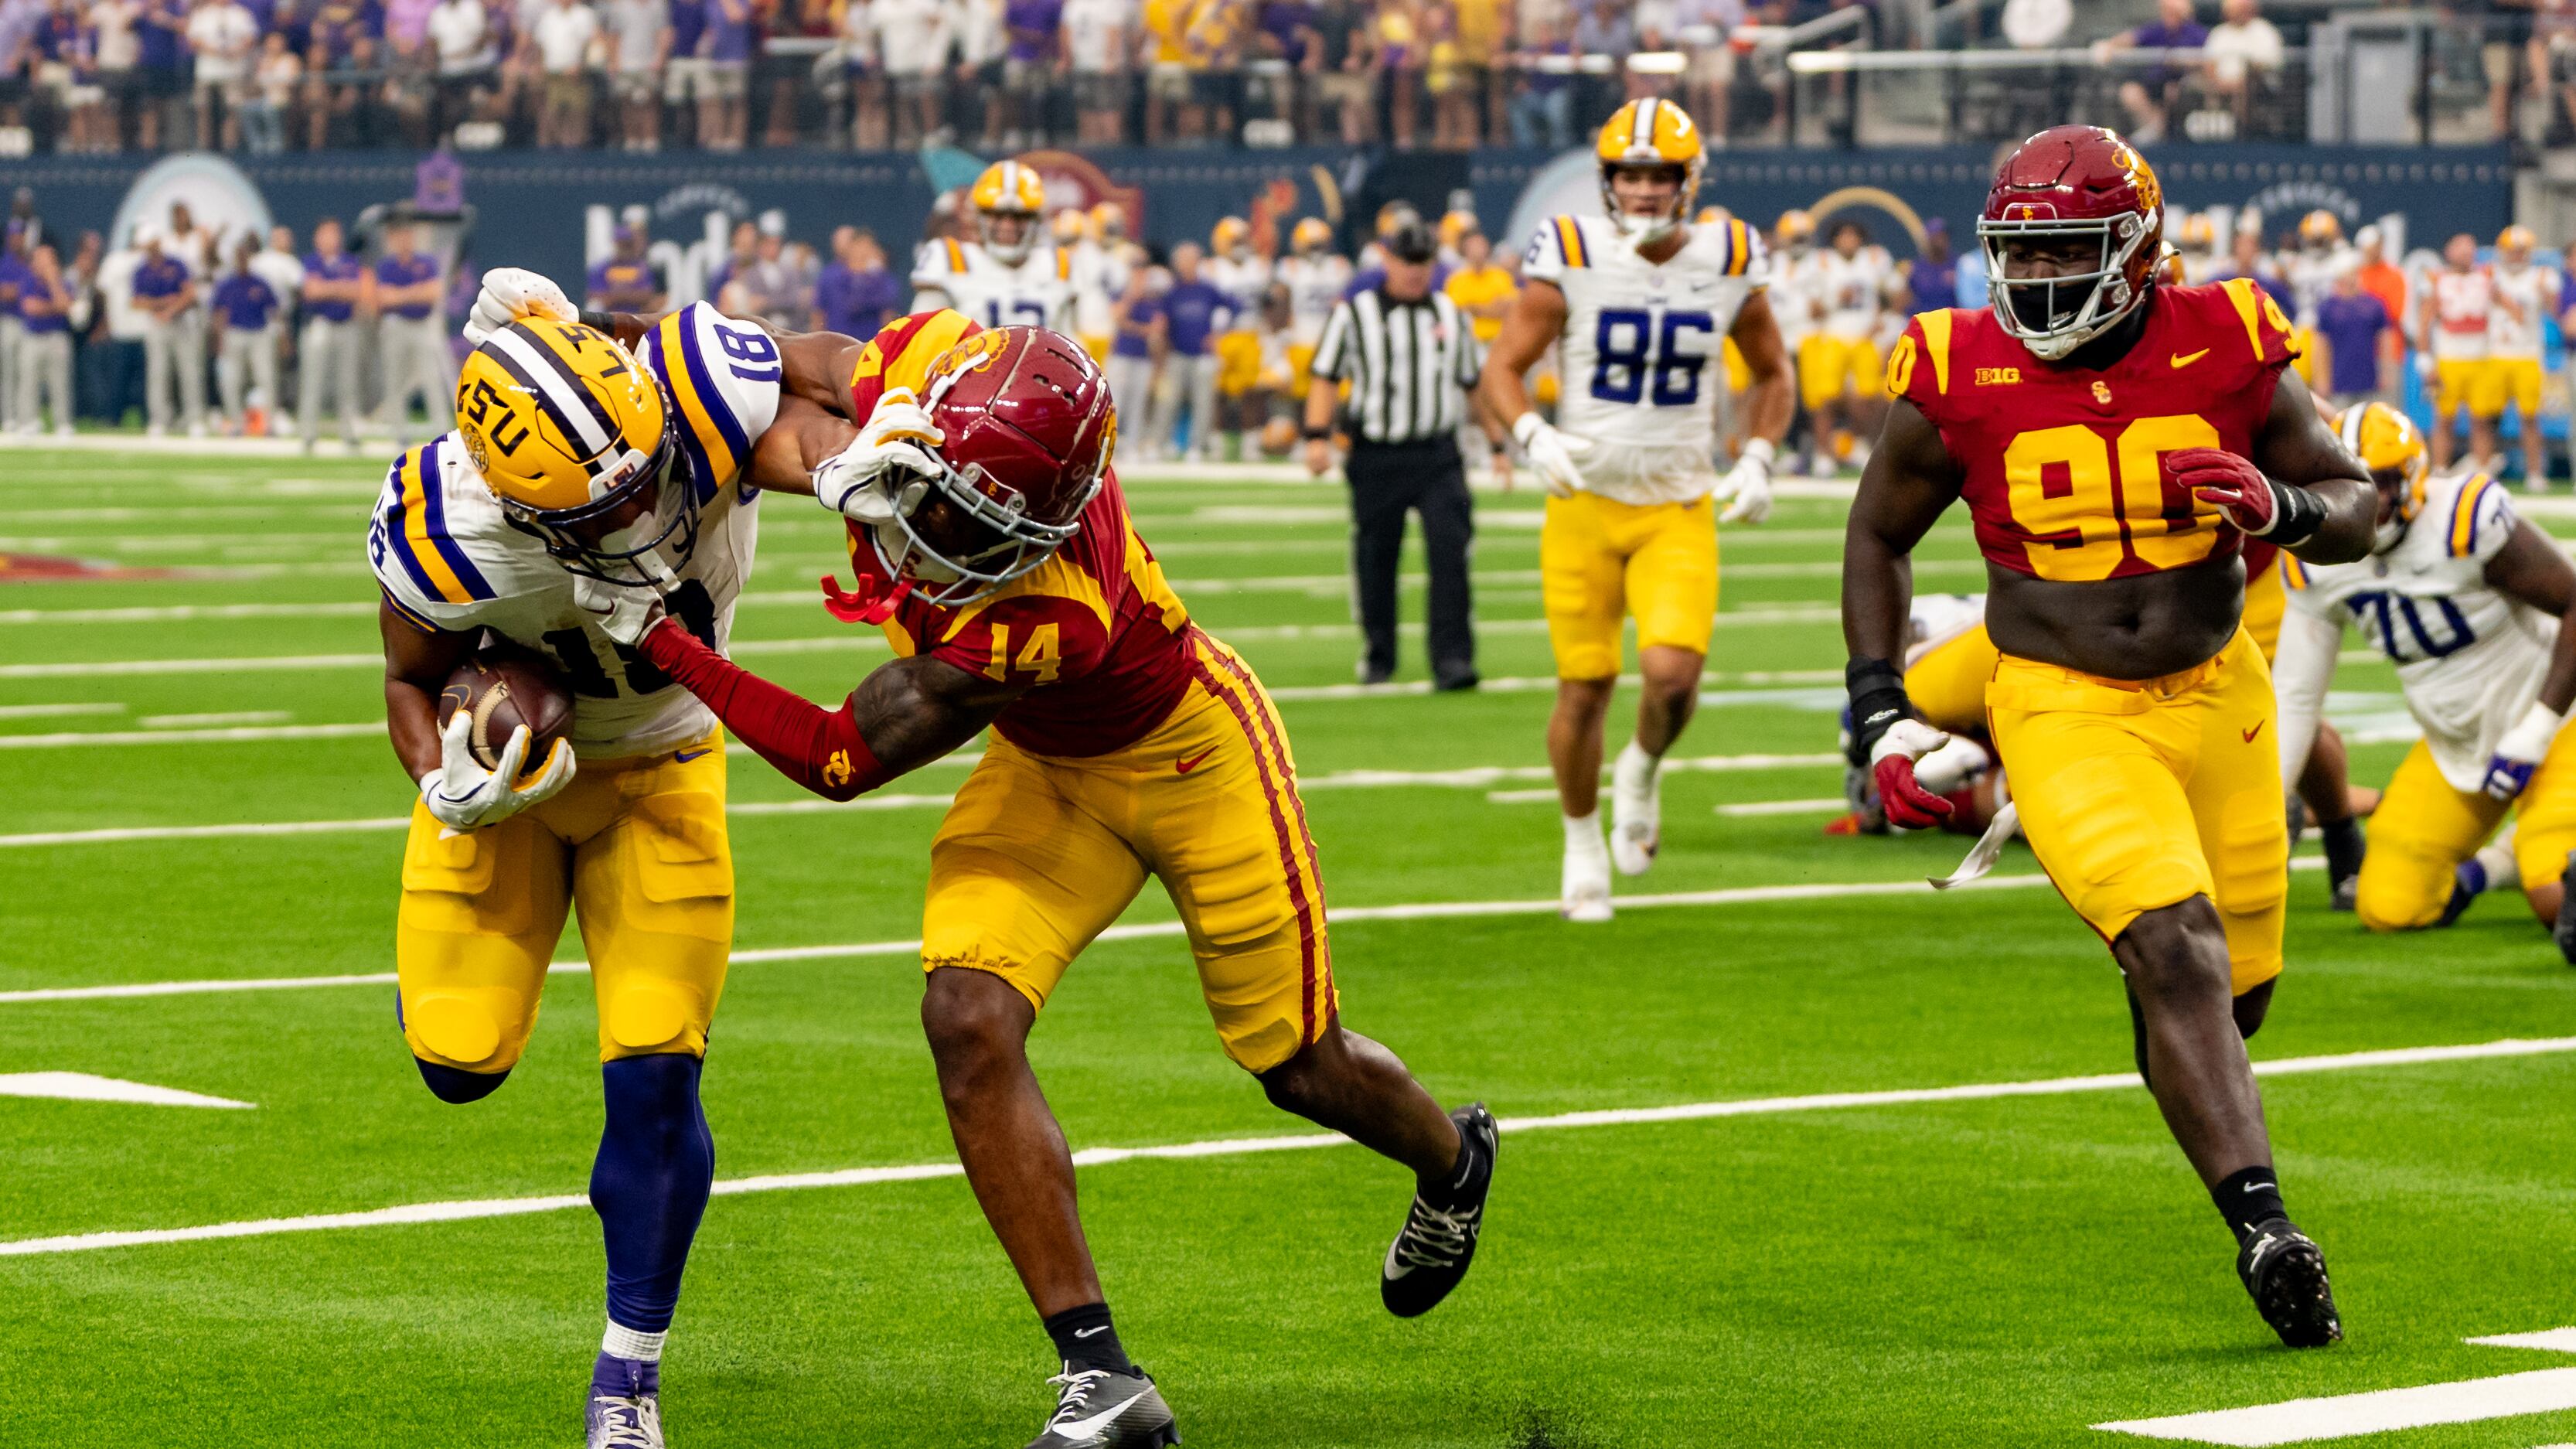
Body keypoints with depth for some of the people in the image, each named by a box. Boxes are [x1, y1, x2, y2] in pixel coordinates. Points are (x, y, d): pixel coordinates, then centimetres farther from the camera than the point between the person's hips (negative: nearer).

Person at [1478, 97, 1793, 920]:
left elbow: (1772, 375, 15)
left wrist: (1757, 460, 0)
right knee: (1585, 688, 2)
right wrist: (1535, 437, -24)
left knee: (1673, 673, -19)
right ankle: (1583, 844, 27)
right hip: (1585, 504, -1)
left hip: (1680, 512, 1)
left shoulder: (1729, 265, 0)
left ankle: (1644, 769, 16)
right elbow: (1501, 369, -5)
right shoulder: (1570, 259, -8)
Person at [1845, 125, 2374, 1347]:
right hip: (2062, 710, -3)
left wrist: (2278, 508, -21)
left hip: (2215, 696, 3)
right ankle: (2263, 1231, -25)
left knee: (2238, 984, 11)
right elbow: (1878, 537, 7)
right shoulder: (1959, 382, -9)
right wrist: (1878, 717, -1)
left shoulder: (2226, 351, -8)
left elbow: (2357, 508, 3)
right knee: (2177, 956, -23)